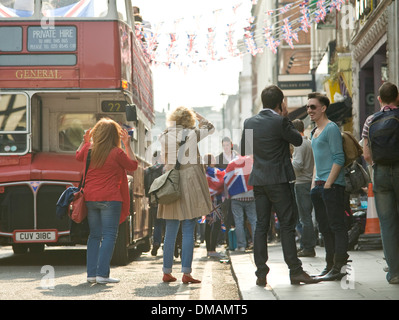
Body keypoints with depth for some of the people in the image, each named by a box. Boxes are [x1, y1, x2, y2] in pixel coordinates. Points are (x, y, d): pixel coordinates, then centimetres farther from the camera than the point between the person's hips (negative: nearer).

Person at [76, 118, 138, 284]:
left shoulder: (88, 149, 4)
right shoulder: (116, 153, -9)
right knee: (109, 236, -1)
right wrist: (127, 145, 8)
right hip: (109, 199, -5)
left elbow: (78, 156, 27)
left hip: (90, 198, 5)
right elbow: (133, 165, 6)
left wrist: (85, 141, 31)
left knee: (94, 236, 12)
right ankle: (102, 274, -8)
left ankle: (91, 274, 10)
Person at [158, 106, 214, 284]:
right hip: (190, 184, -3)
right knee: (188, 231, -3)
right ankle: (186, 272, -6)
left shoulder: (164, 137, 2)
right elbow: (209, 127, 13)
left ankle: (167, 272, 12)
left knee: (170, 231, 9)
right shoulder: (192, 134, -6)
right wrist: (196, 114, 21)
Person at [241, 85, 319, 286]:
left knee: (261, 226, 7)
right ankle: (295, 271, -4)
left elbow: (243, 150, 15)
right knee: (287, 225, -2)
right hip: (278, 179, -5)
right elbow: (298, 140, 0)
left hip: (258, 180, 5)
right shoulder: (279, 122, -12)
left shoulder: (249, 122, 6)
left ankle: (261, 273, 6)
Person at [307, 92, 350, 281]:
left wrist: (328, 184, -18)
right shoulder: (315, 131, 19)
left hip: (332, 185, -10)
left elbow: (339, 159, -15)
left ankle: (339, 267, -7)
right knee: (325, 228, 11)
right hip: (319, 186, 10)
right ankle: (330, 266, 16)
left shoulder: (331, 129, -9)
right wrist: (315, 182, 17)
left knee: (337, 226, -7)